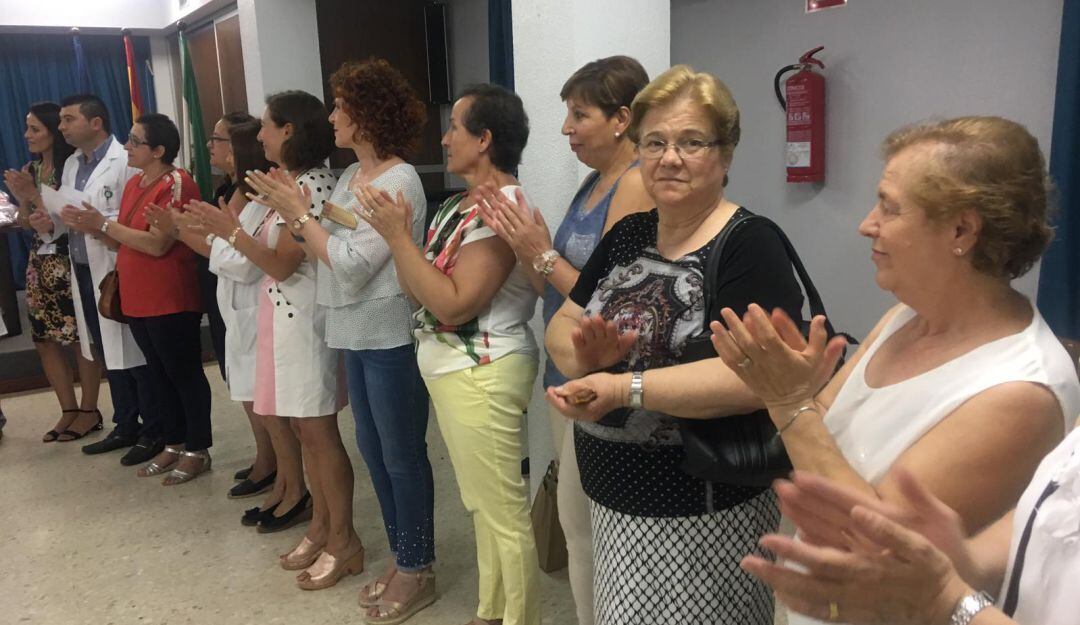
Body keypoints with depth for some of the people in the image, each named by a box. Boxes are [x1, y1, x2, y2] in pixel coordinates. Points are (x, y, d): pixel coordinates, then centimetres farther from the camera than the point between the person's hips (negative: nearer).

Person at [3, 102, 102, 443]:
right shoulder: (30, 169, 10)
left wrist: (33, 194, -16)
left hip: (69, 262, -8)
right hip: (40, 263, 8)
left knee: (82, 337, 2)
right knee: (45, 339, 10)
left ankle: (89, 411, 13)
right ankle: (69, 410, 22)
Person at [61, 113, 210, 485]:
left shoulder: (176, 183, -15)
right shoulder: (134, 184, 13)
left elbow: (157, 244, -22)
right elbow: (124, 242, 15)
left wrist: (103, 223, -16)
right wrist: (91, 229, -1)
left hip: (171, 300, -9)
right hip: (137, 299, 9)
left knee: (184, 374, 1)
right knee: (159, 374, 16)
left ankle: (198, 450, 12)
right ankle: (174, 443, 27)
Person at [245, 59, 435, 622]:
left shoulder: (399, 181, -16)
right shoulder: (349, 176, 11)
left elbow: (351, 265, -20)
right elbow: (320, 247, 8)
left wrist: (299, 214, -13)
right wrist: (293, 212, -5)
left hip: (391, 336, -9)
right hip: (356, 334, 9)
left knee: (402, 455, 3)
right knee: (373, 449, 17)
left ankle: (417, 572, 21)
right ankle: (401, 558, 34)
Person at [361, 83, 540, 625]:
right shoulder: (457, 205, 13)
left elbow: (453, 304, -23)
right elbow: (418, 291, 12)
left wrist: (396, 236, -18)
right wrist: (397, 233, -1)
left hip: (482, 375, -10)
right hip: (449, 370, 10)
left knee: (503, 512, 1)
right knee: (480, 505, 20)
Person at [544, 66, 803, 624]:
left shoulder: (750, 247, -15)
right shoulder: (628, 235, 6)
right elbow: (562, 326, 7)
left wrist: (624, 387, -29)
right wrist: (586, 356, -15)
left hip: (698, 517, -6)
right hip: (611, 498, 7)